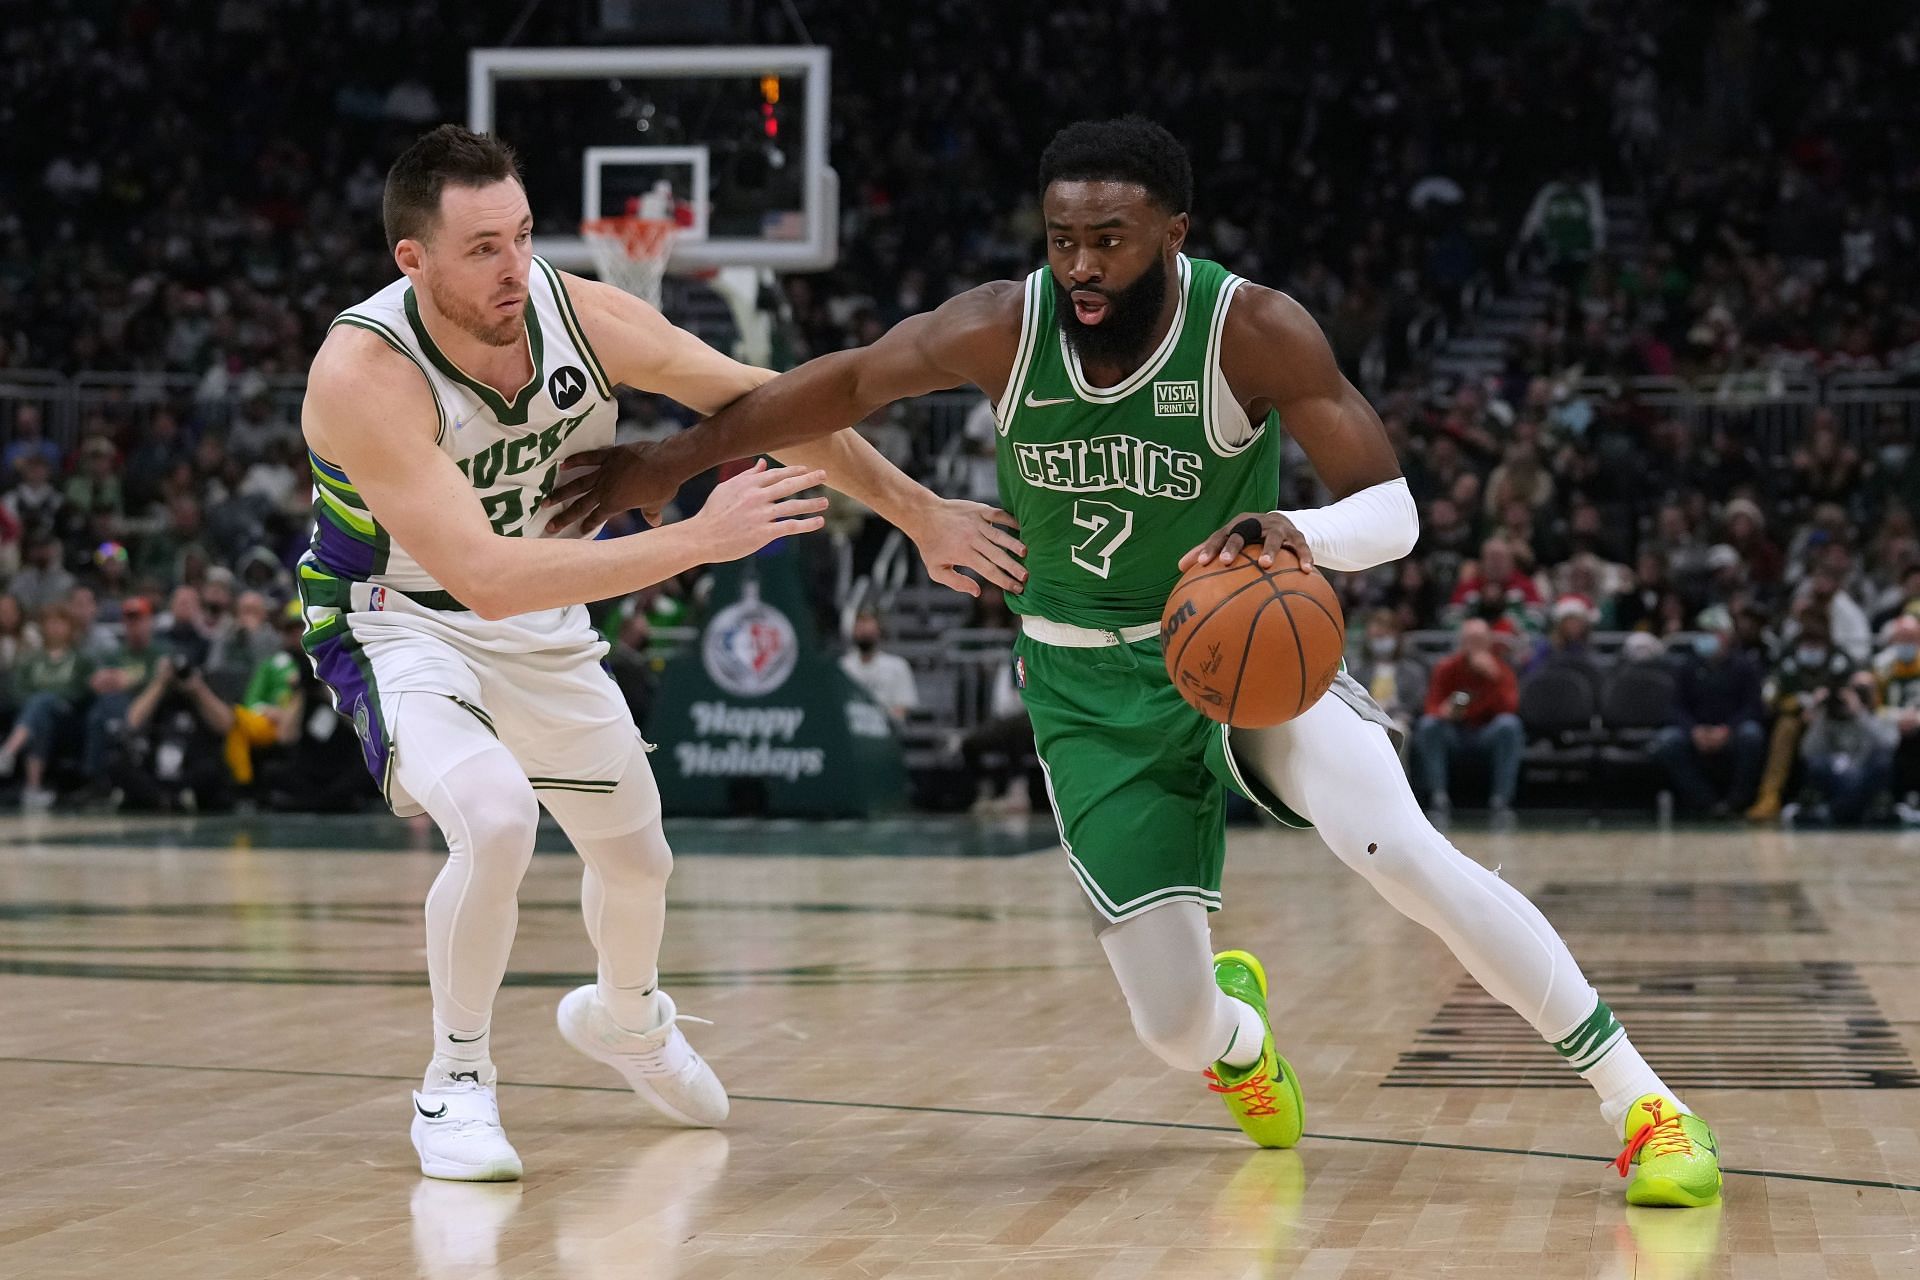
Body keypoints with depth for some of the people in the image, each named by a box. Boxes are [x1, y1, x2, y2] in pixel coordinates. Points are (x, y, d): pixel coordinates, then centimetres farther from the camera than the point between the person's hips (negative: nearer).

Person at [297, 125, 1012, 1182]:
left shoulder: (580, 314, -21)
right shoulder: (362, 374, -35)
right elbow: (484, 576, -41)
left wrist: (921, 513, -3)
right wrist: (698, 540, -44)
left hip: (542, 628, 6)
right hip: (401, 626, -5)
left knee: (637, 858, 18)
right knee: (495, 817, -32)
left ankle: (624, 1016, 54)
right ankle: (455, 1084, -7)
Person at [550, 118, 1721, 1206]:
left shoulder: (1255, 331, -21)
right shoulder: (1000, 329, -15)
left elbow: (1394, 509, -21)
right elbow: (851, 382, 2)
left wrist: (1302, 533, -43)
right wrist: (674, 461, 8)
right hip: (1096, 684, 2)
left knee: (1396, 848, -30)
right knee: (1173, 1026, -5)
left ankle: (1637, 1097, -19)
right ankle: (1237, 1032, 37)